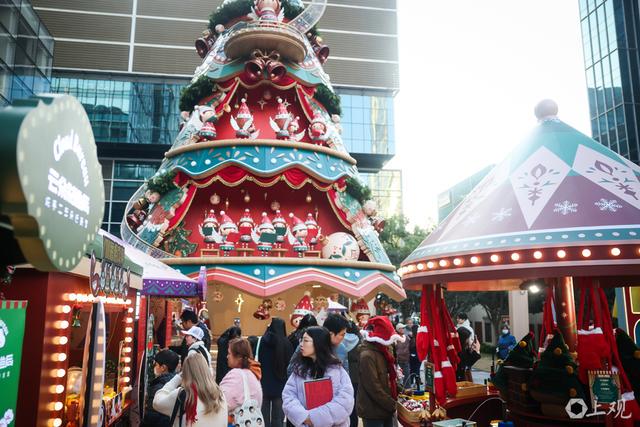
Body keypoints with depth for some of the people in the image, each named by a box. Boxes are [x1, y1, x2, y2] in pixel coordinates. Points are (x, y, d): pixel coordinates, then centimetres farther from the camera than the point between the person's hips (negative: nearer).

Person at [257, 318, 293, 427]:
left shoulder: (264, 340, -9)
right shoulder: (286, 343, -7)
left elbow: (259, 360, -4)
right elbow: (290, 364, -3)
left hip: (265, 383, 0)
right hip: (281, 384, 0)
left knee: (264, 414, 10)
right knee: (278, 416, 7)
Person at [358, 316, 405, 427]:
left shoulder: (382, 352, 10)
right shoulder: (367, 355, -20)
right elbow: (373, 387, -22)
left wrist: (400, 390, 7)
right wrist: (392, 404, -17)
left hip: (386, 409, 9)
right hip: (373, 412, -9)